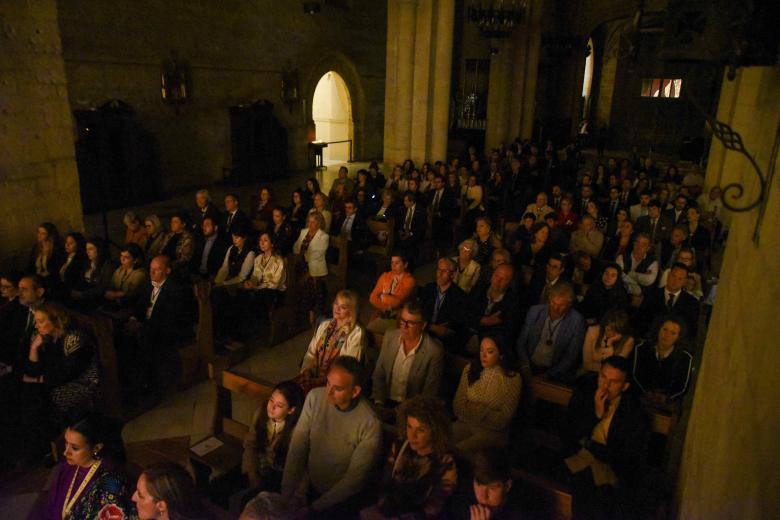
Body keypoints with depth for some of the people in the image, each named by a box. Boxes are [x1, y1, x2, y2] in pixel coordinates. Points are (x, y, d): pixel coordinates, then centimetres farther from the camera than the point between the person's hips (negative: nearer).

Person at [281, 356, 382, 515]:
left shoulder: (370, 425, -24)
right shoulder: (315, 397, -14)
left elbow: (355, 478, -17)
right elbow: (297, 447, -10)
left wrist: (312, 509, -15)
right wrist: (286, 495, -12)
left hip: (339, 500, -2)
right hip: (308, 486, 3)